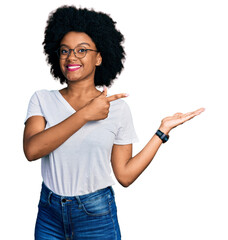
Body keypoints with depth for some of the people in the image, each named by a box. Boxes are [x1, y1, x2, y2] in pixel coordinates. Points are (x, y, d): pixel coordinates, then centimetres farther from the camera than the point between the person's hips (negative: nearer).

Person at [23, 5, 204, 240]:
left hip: (96, 215, -1)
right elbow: (31, 150, -19)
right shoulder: (42, 100, -1)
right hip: (49, 214, 1)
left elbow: (124, 175, -4)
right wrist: (85, 114, -22)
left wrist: (163, 129, -5)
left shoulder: (117, 108, -3)